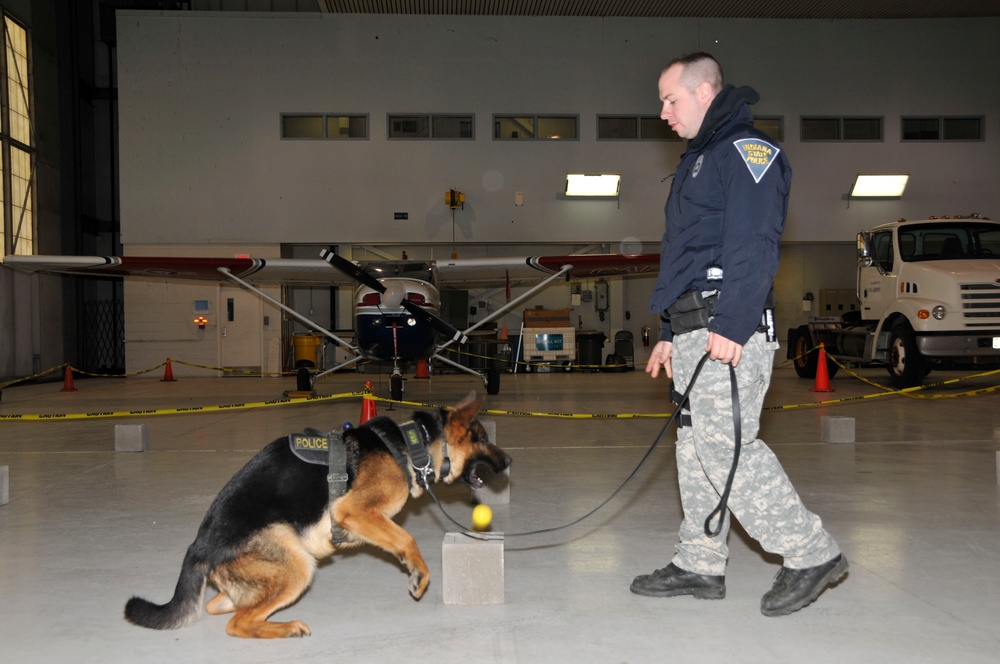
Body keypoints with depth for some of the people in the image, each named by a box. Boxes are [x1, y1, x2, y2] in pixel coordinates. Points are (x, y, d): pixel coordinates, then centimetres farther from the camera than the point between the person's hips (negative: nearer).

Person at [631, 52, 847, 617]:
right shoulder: (699, 160, 25)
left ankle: (812, 554, 1)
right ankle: (701, 565, 18)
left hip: (728, 331, -10)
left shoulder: (747, 149, -5)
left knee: (726, 445, -12)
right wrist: (670, 332, 23)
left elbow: (754, 246, -18)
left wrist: (731, 325, -25)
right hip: (693, 332, 10)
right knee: (697, 447, 10)